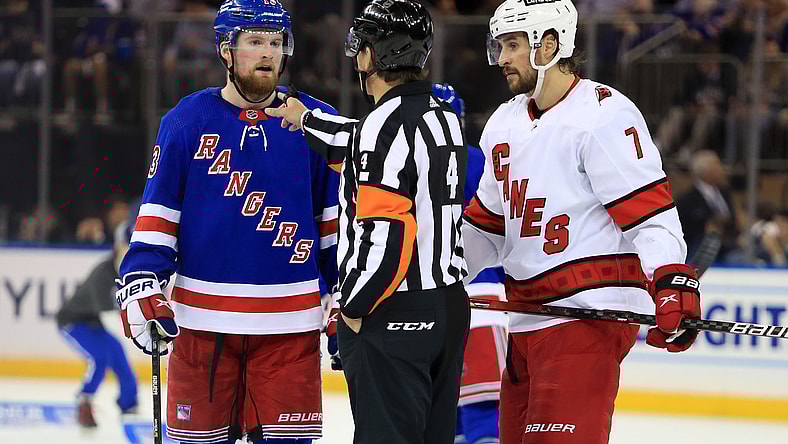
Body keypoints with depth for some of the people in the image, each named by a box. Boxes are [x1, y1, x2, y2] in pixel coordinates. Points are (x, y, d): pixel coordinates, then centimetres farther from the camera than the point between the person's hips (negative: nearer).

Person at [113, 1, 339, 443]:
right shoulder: (187, 121, 2)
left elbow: (336, 220, 10)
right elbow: (158, 213, 5)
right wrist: (140, 287, -5)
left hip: (290, 321, 0)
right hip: (203, 317, 0)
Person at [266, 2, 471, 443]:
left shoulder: (385, 124, -18)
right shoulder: (445, 118, 9)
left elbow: (386, 234, -23)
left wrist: (355, 307, -12)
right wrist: (308, 120, 37)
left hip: (392, 319, -9)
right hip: (449, 306, 9)